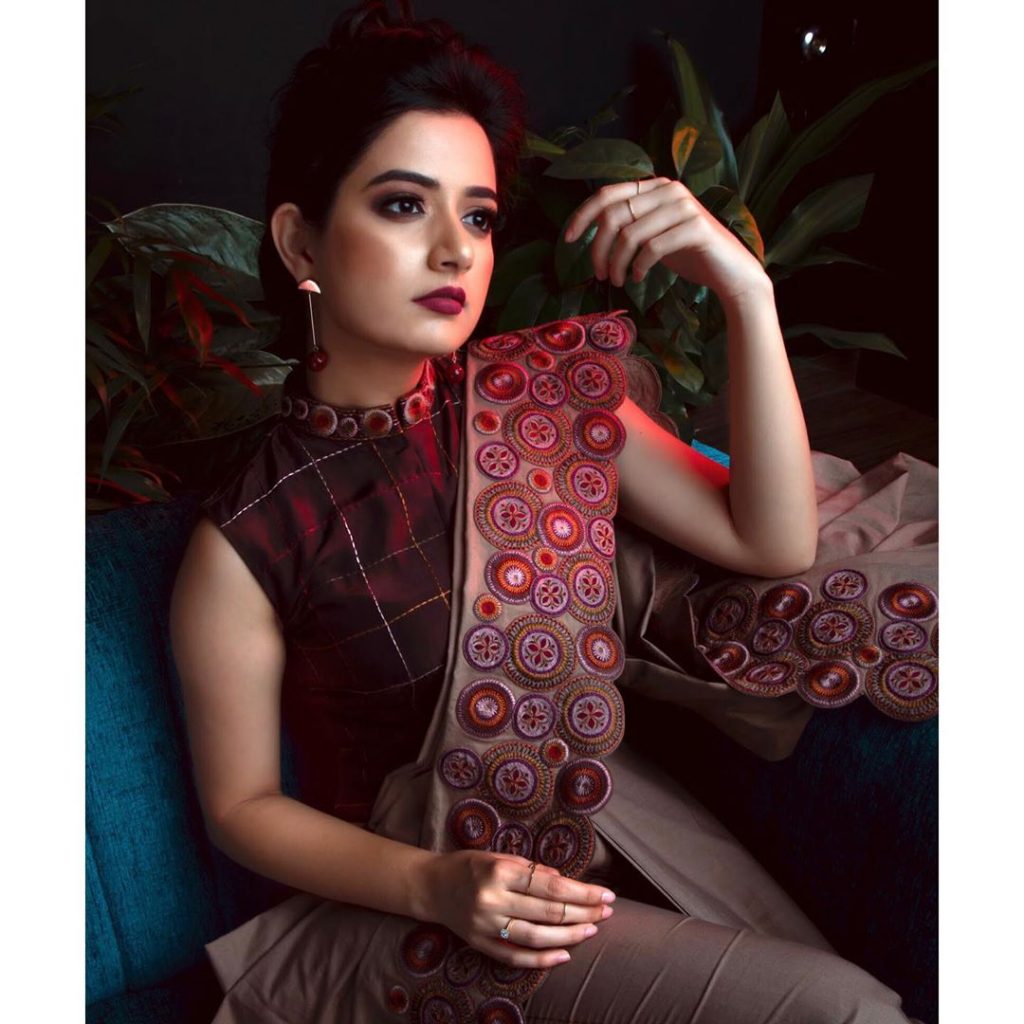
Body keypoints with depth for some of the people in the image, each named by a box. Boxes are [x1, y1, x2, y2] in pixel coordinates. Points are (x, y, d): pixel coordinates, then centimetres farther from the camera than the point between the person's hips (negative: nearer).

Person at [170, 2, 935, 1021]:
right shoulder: (247, 542, -19)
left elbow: (774, 543, -8)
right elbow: (242, 806, -7)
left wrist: (746, 291, -18)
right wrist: (437, 887, -21)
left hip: (597, 813, 4)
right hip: (405, 891, -4)